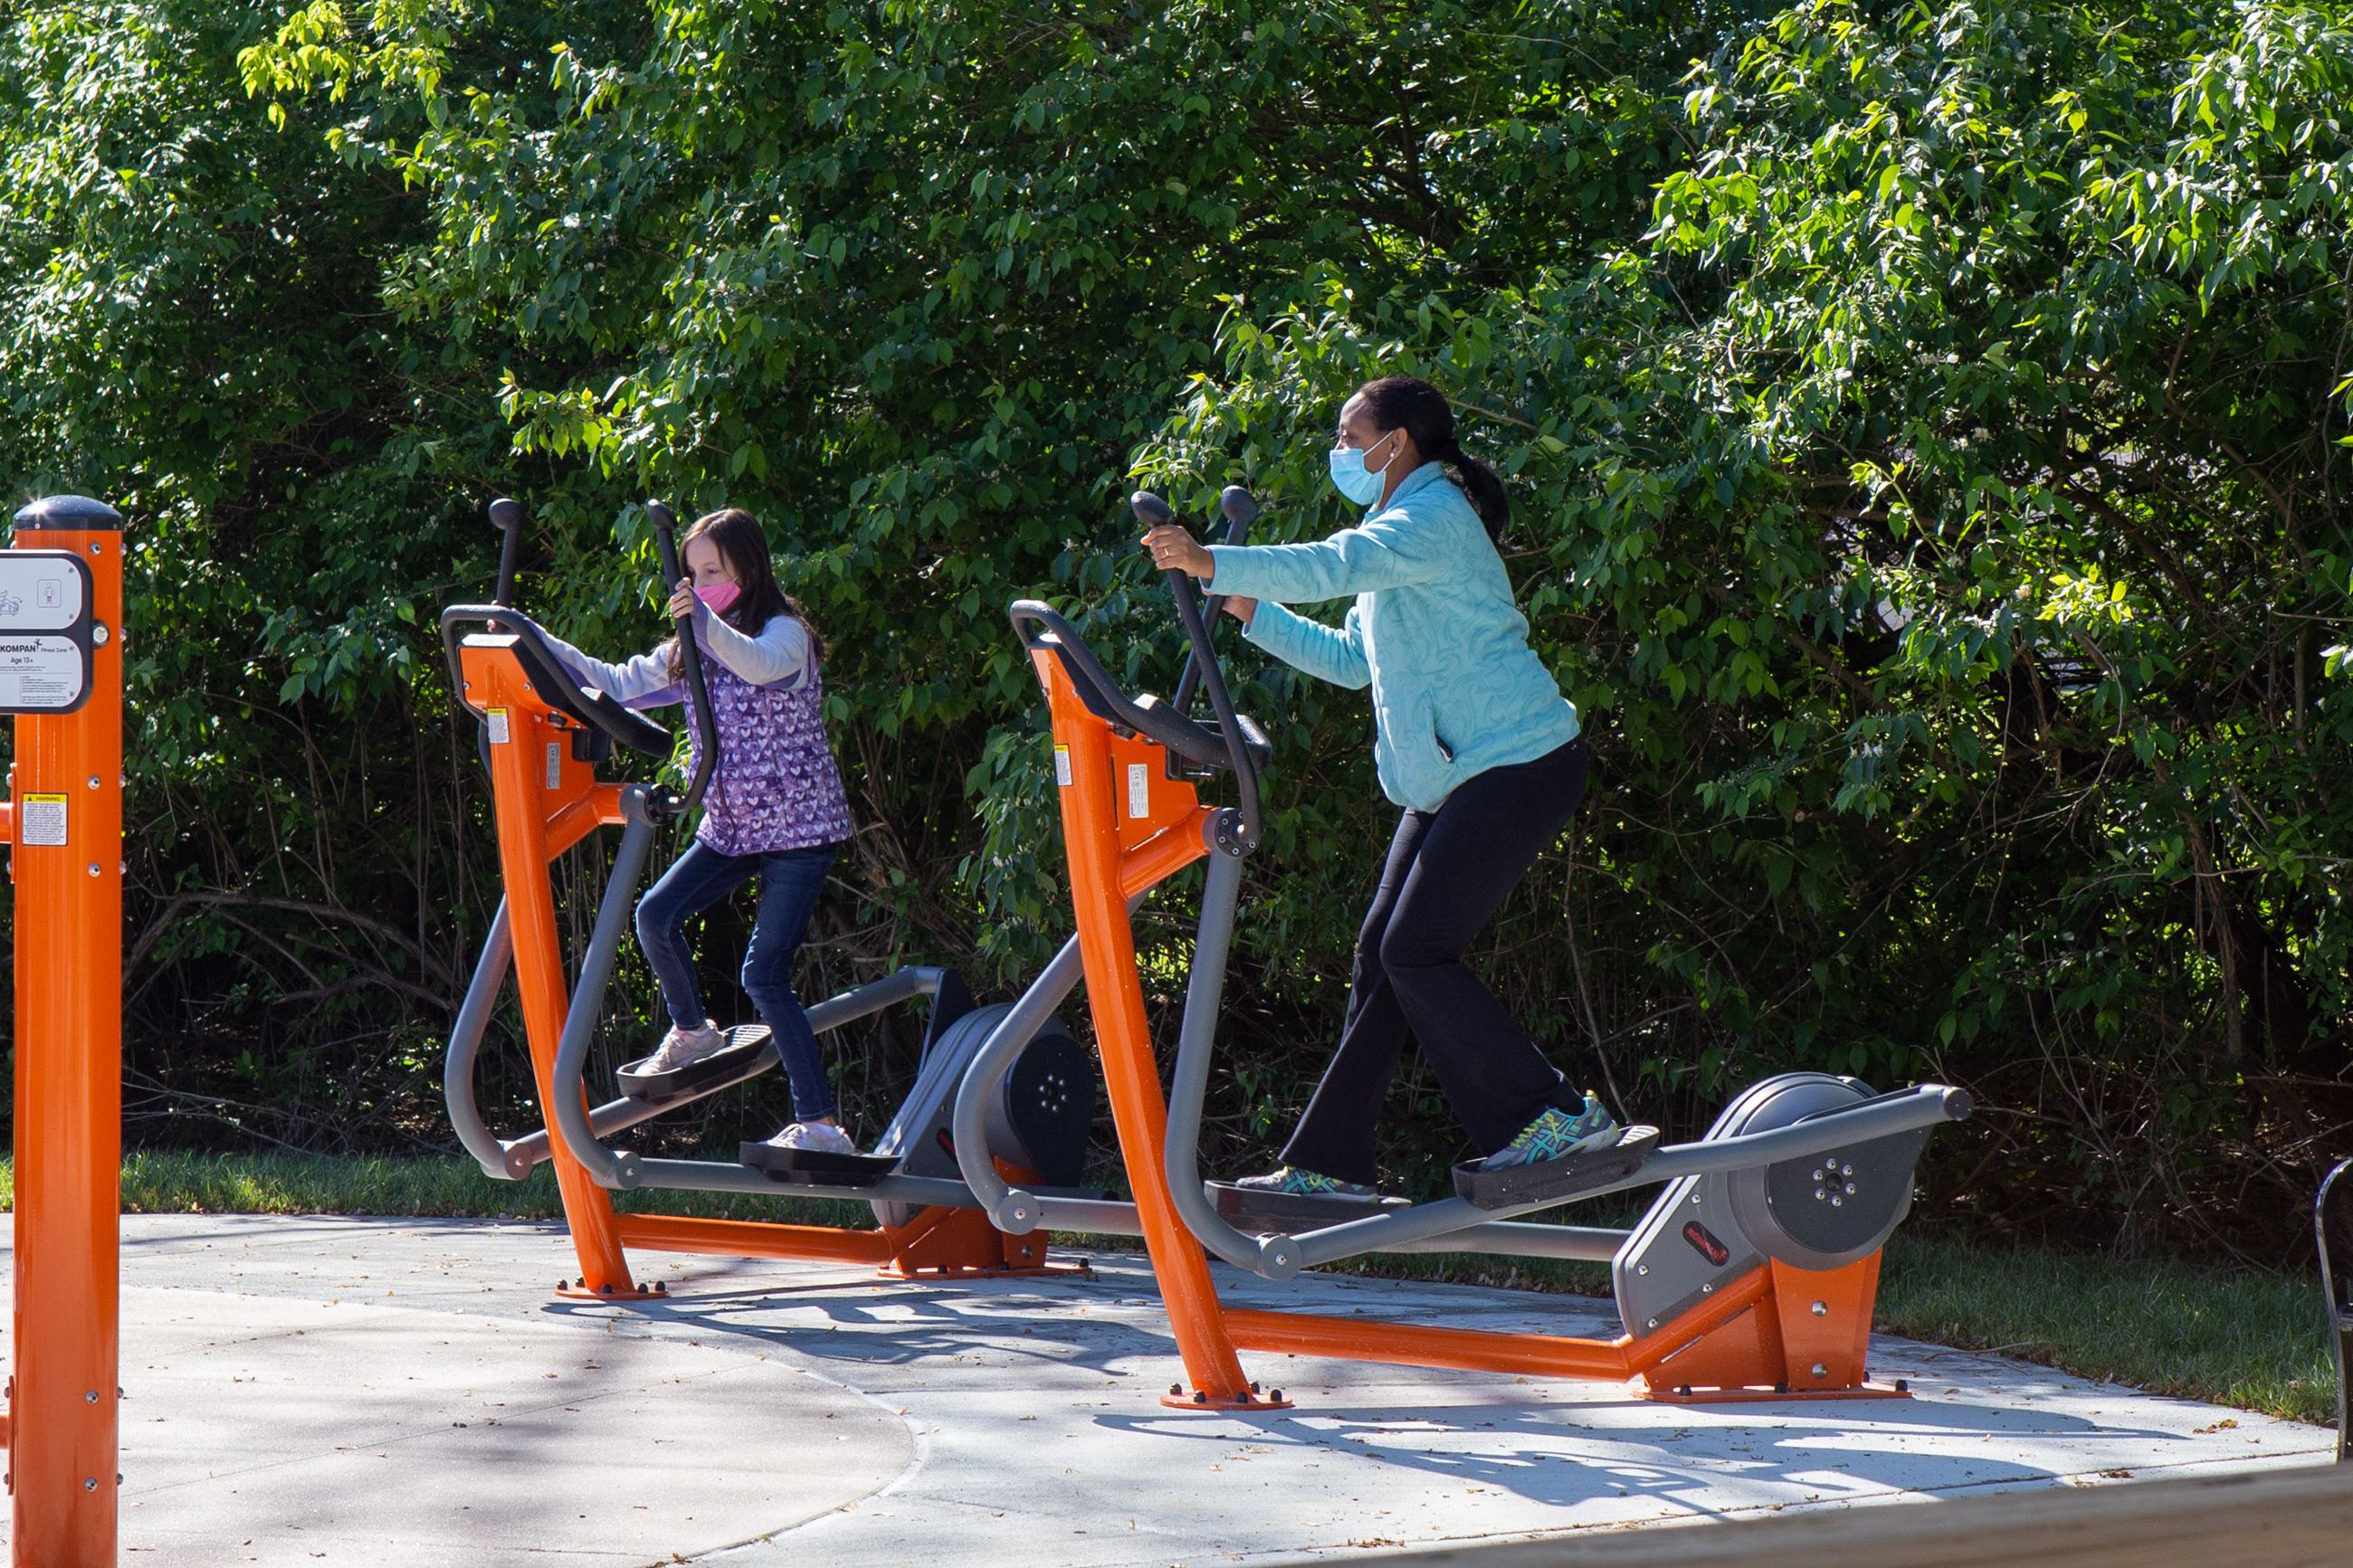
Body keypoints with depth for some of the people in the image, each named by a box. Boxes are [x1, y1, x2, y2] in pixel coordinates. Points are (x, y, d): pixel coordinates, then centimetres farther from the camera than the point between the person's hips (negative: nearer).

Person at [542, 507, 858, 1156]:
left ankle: (821, 1124, -10)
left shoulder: (786, 632, -12)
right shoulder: (690, 651, 10)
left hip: (799, 826, -7)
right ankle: (692, 1031, 16)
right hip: (730, 827, 7)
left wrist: (705, 621, -54)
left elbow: (760, 665, -36)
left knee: (764, 974, -14)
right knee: (655, 915, -11)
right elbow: (617, 684, 14)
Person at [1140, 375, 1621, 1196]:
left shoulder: (1436, 515, -12)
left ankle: (1559, 1117, -8)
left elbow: (1331, 566, -30)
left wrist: (1212, 564, -34)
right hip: (1453, 779, 10)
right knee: (1380, 955, 6)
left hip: (1517, 764, -10)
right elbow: (1353, 660, 27)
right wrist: (1252, 612, 20)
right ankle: (1328, 1162, 9)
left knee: (1416, 953, -13)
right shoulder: (1398, 530, 21)